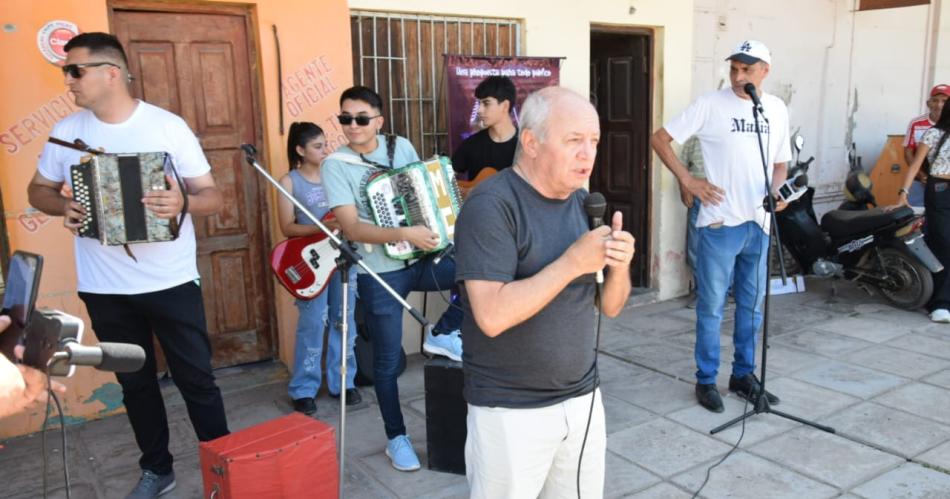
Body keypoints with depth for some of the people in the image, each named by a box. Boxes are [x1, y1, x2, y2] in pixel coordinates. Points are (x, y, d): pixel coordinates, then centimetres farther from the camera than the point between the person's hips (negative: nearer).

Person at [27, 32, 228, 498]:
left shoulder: (168, 125, -8)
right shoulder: (66, 130, 2)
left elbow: (212, 196, -6)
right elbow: (38, 190, 15)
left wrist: (183, 203, -28)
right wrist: (62, 206, -8)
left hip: (171, 282, -3)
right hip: (104, 288, 3)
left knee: (196, 379, 5)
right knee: (135, 383, 16)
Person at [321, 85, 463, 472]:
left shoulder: (401, 146, 3)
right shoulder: (336, 165, -10)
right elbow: (351, 228, -19)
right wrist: (405, 234, -31)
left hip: (423, 260, 4)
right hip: (380, 274, -4)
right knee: (388, 362, 4)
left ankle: (443, 334, 4)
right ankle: (397, 438, 25)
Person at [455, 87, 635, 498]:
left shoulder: (583, 201, 4)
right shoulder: (491, 206, -17)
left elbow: (611, 307, 7)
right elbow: (492, 316, -26)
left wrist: (619, 266, -14)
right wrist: (574, 261, -25)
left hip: (583, 399, 6)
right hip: (511, 412, -6)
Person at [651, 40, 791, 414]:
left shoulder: (777, 110, 8)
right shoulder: (710, 105, -7)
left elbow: (780, 162, 18)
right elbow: (660, 138, -6)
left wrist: (778, 191, -3)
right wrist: (687, 180, -12)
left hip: (759, 223, 5)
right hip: (721, 222, -5)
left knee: (752, 305, 14)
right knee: (711, 305, 2)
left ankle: (743, 375, 29)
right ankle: (706, 380, 15)